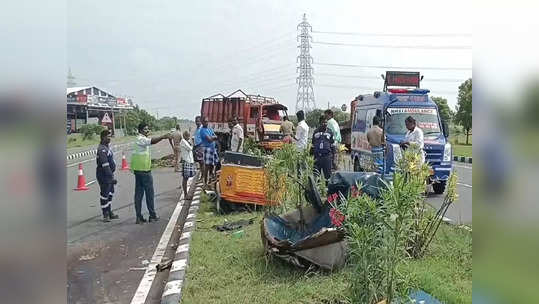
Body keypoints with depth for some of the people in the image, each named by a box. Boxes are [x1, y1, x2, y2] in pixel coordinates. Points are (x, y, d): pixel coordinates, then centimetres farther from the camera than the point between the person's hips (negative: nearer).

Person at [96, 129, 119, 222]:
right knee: (104, 195, 0)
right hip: (104, 176, -11)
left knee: (110, 193, 18)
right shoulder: (101, 149, -20)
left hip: (109, 175, 11)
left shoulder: (106, 147, 13)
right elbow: (105, 165, -26)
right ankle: (105, 214, 9)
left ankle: (109, 212, 30)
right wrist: (111, 177, -27)